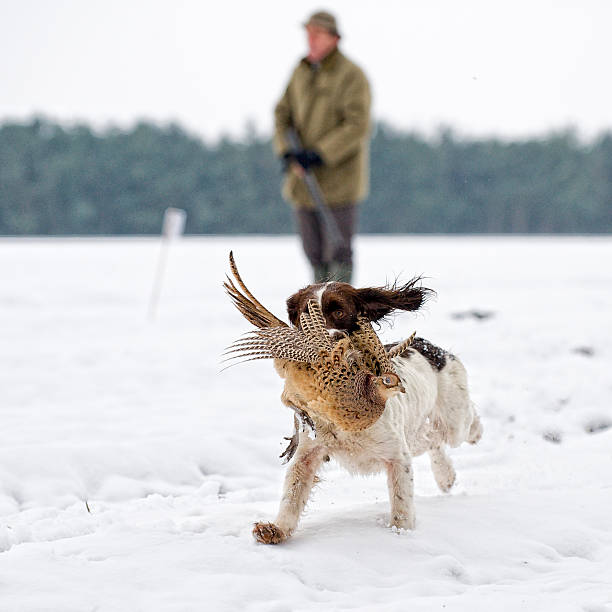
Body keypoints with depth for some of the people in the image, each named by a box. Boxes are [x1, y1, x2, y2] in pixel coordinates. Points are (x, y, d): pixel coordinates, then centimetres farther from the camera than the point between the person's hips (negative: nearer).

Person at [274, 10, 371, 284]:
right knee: (314, 252, 12)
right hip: (304, 180, 6)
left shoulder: (351, 76, -10)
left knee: (338, 252, -7)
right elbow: (282, 115, 9)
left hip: (339, 181, -6)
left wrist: (319, 154, -22)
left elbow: (357, 125, -17)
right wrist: (287, 152, -9)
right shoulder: (301, 73, 10)